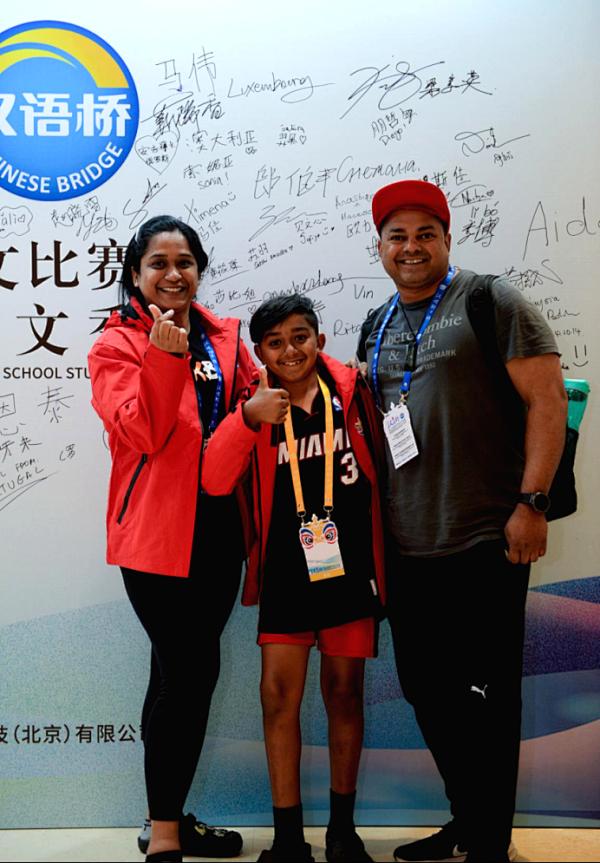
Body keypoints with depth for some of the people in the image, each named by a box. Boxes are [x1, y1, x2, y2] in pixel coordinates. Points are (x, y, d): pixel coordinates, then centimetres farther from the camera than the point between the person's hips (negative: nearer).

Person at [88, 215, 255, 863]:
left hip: (217, 524, 6)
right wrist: (164, 356, -23)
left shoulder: (225, 338, 12)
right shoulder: (115, 345, -2)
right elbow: (139, 434, -14)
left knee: (183, 670, 14)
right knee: (192, 668, -7)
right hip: (157, 529, -6)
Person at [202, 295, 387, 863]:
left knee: (344, 692, 9)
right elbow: (215, 482, -16)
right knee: (279, 693, -2)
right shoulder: (256, 406, -1)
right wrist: (248, 416, -26)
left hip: (350, 565, 0)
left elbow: (381, 464, 11)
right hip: (286, 568, 0)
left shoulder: (350, 387, -1)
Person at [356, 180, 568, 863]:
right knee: (427, 691, 14)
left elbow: (547, 399, -8)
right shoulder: (375, 327, 16)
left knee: (486, 696, 1)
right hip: (405, 547, 7)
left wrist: (531, 502, -16)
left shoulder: (491, 301, -2)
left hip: (483, 543, -6)